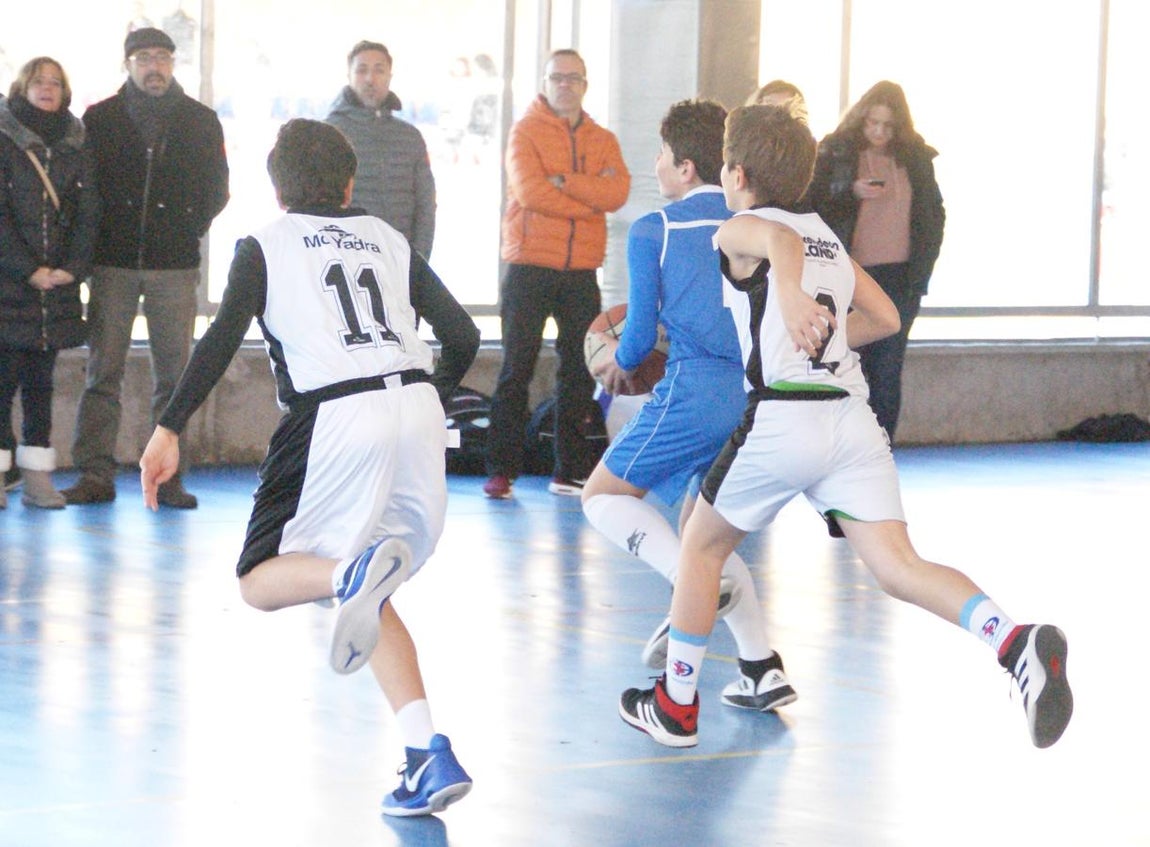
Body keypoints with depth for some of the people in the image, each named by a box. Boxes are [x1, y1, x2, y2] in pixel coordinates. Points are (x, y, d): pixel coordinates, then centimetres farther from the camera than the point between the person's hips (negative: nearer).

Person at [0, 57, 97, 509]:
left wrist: (72, 268, -7)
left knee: (41, 379, 5)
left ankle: (38, 476, 5)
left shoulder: (75, 148, 11)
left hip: (56, 282, 4)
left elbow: (87, 214, 8)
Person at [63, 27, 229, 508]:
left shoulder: (201, 122, 7)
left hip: (175, 265, 1)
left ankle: (169, 478, 4)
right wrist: (101, 237, 0)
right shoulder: (100, 119, 5)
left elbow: (216, 189, 12)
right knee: (102, 372, -3)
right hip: (113, 264, -1)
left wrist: (189, 230, 3)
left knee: (173, 374, 1)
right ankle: (95, 474, -1)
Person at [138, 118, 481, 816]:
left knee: (261, 581, 6)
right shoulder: (389, 241, 21)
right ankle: (430, 756, -3)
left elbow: (223, 338, -3)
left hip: (333, 415, -4)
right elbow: (463, 336, 17)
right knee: (369, 600, 15)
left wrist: (169, 429, -5)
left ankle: (356, 572, -30)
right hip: (416, 408, 4)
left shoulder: (264, 247, 12)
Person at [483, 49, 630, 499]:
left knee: (580, 371, 5)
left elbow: (618, 192, -7)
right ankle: (501, 470, 0)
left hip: (581, 271, 4)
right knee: (517, 368, -3)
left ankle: (571, 471, 11)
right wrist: (591, 197, -9)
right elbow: (529, 191, -14)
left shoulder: (603, 141, 12)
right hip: (529, 267, -4)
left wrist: (564, 181, -15)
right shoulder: (525, 132, 2)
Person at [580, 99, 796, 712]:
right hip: (759, 395, 6)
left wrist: (620, 363, 23)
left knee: (604, 495, 12)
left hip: (693, 393, -6)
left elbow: (641, 332, -1)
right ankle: (763, 669, 9)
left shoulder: (652, 231, 0)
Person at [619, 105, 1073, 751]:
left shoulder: (740, 231, 4)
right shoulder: (826, 236, 23)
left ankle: (675, 707, 25)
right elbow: (885, 317, 28)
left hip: (783, 417, -5)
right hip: (853, 416, 5)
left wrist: (790, 295, -36)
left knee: (702, 547, 16)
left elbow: (780, 241, -20)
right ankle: (1017, 643, -30)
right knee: (898, 567, -5)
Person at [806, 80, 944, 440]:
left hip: (900, 279, 2)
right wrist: (852, 193, -16)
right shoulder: (836, 152, 1)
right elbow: (812, 204, 0)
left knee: (888, 373, 0)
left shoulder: (916, 157, 8)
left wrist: (923, 266, 6)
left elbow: (934, 213, 15)